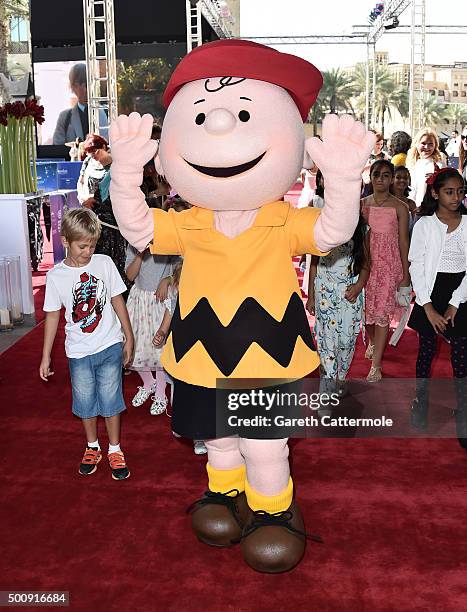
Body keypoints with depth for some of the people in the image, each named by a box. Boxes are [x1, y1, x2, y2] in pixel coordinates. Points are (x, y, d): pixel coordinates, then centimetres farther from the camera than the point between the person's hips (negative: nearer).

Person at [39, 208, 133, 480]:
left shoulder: (104, 263, -6)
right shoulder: (56, 276, -6)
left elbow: (117, 300, 2)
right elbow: (53, 315, 1)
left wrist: (129, 337, 4)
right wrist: (46, 356, 3)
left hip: (110, 346, -1)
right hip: (79, 351, 1)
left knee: (111, 399, 6)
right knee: (85, 401, 12)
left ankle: (115, 450, 22)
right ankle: (92, 448, 32)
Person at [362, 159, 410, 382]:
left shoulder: (399, 207, -2)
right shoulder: (361, 204, 4)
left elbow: (403, 241, 1)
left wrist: (406, 274, 0)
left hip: (389, 265, -2)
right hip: (365, 263, 3)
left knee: (382, 313, -3)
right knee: (366, 309, 10)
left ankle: (375, 366, 3)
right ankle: (372, 342, 42)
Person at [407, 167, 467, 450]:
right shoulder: (424, 224, -2)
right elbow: (416, 267, -4)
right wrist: (428, 308, -10)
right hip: (430, 297, -1)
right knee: (426, 353, 10)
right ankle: (421, 403, 28)